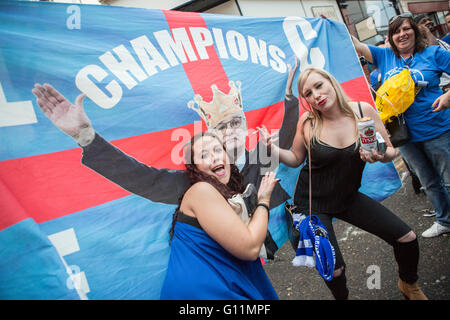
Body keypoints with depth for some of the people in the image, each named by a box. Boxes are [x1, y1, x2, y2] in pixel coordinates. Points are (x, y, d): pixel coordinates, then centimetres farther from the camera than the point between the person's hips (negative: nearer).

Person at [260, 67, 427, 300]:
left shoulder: (363, 110, -11)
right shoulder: (307, 122, -14)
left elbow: (390, 151, -2)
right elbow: (295, 159, -1)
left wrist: (379, 156, -25)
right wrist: (272, 147, -18)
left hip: (349, 197, 3)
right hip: (313, 202, -3)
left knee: (406, 238, 2)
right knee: (334, 269, -12)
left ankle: (409, 285, 36)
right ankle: (343, 297, 27)